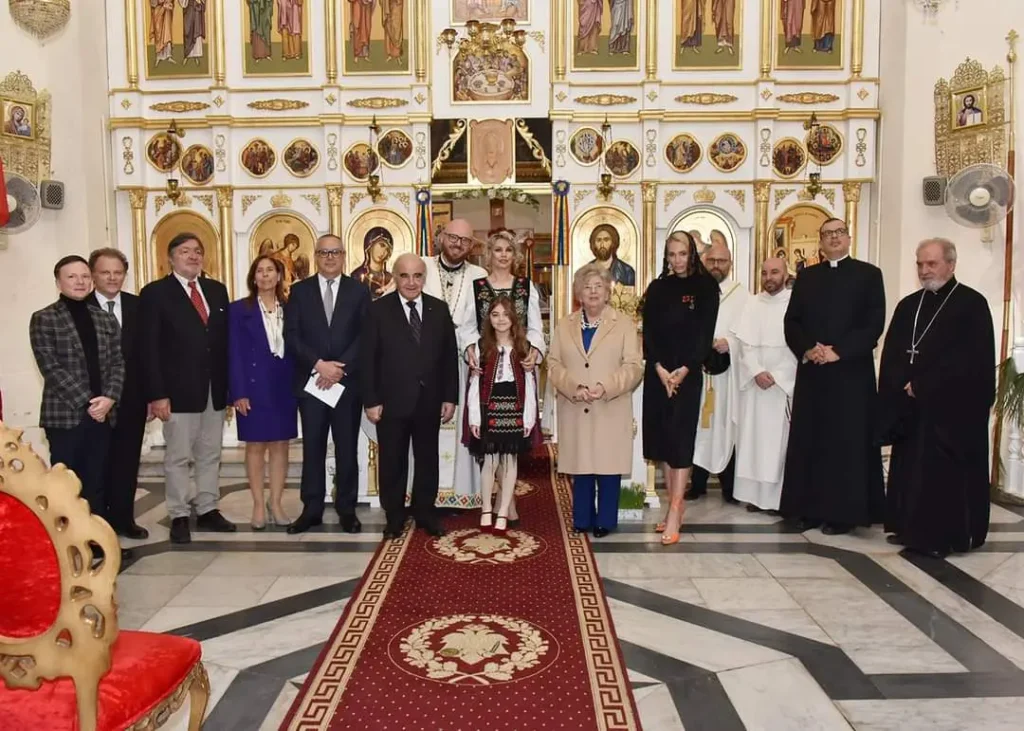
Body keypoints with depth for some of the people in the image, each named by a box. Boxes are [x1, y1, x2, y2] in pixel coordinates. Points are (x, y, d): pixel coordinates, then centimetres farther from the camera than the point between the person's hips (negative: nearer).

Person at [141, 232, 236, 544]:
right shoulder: (155, 293, -3)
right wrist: (157, 394, -15)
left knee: (210, 455, 12)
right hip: (179, 389, -5)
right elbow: (149, 348, -8)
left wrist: (231, 384, 5)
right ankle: (179, 517, 12)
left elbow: (226, 339, 11)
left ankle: (208, 511, 22)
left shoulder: (217, 290, 11)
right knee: (178, 457, 3)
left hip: (215, 388, 5)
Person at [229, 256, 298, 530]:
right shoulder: (239, 309, 0)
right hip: (254, 386, -3)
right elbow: (234, 354, -5)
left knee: (280, 445, 6)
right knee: (255, 446, 3)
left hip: (284, 386, 3)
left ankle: (276, 504, 15)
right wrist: (239, 392, -13)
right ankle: (258, 505, 11)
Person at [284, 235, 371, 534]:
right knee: (312, 448, 6)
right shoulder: (299, 291, 6)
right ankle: (312, 509, 15)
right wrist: (319, 364, -15)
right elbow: (291, 337, -2)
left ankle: (347, 509, 15)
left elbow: (365, 337, -3)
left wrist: (340, 368, -14)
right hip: (311, 381, 1)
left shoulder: (359, 291, 5)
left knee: (347, 448, 6)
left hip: (348, 381, 0)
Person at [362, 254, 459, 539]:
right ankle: (394, 517, 23)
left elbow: (449, 356, 5)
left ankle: (425, 512, 28)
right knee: (392, 462, 9)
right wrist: (371, 401, -11)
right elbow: (368, 359, -7)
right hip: (392, 401, -2)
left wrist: (450, 398, 1)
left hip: (429, 401, 3)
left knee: (427, 459, 13)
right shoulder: (379, 310, -4)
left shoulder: (439, 309, 4)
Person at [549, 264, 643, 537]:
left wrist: (606, 387, -18)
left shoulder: (625, 324, 3)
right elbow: (553, 363, 5)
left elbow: (633, 366, -4)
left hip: (611, 410, -2)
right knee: (580, 463, 8)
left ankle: (605, 520, 13)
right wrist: (573, 387, -12)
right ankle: (582, 519, 19)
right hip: (575, 410, 2)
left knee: (608, 464, 1)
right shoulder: (564, 325, 11)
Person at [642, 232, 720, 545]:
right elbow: (648, 332, 3)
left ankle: (674, 513, -7)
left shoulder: (705, 288, 1)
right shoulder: (657, 288, 10)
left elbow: (705, 333, -6)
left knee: (680, 438, -6)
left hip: (687, 372, -4)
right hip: (658, 372, 4)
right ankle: (676, 504, 16)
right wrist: (659, 368, -11)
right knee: (662, 437, 5)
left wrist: (684, 370, -16)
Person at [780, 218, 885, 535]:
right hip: (811, 372, 3)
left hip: (851, 372, -3)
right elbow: (791, 321, 7)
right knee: (809, 440, 4)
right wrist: (807, 349, -11)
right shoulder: (806, 276, 13)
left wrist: (839, 351, -15)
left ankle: (843, 511, 6)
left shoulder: (868, 274, 3)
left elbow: (874, 324, -6)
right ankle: (810, 508, 12)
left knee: (847, 442, -1)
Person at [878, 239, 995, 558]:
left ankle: (946, 536, 8)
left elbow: (970, 360, -14)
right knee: (909, 468, 8)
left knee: (946, 472, -1)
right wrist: (903, 385, -10)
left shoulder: (972, 304, -6)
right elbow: (891, 354, 8)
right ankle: (912, 529, 18)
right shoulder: (908, 305, 12)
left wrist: (922, 386, -16)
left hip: (953, 406, -6)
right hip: (910, 406, 6)